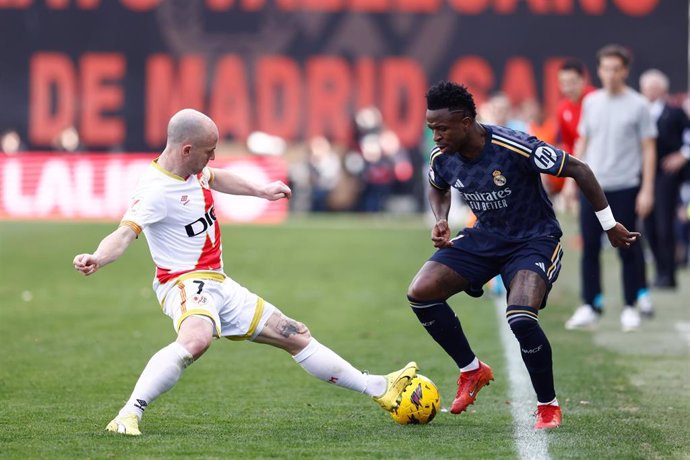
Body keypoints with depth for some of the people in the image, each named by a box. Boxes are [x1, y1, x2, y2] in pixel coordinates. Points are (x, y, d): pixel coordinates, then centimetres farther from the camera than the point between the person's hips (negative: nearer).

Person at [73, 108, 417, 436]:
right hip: (185, 283, -9)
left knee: (295, 335, 17)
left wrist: (261, 191, 38)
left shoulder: (192, 169, 6)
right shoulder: (156, 189, -22)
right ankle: (128, 416, -40)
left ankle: (378, 390, 29)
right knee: (196, 338, -43)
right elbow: (125, 234, -35)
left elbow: (214, 178, 31)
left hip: (218, 284, 9)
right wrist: (97, 259, -55)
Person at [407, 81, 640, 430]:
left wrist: (609, 225, -12)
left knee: (520, 319, -30)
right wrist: (441, 221, -5)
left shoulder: (516, 149, -29)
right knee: (420, 293, -11)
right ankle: (472, 371, 9)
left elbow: (578, 170, -18)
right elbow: (438, 189, 16)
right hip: (484, 238, 6)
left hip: (534, 240, -6)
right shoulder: (442, 158, -10)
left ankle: (549, 406, -6)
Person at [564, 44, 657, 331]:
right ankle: (590, 307, 10)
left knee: (627, 249, 1)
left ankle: (630, 307, 10)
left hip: (625, 188, -3)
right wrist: (571, 179, 12)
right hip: (592, 187, 3)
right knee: (589, 248, 3)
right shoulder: (591, 102, 9)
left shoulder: (638, 105, -2)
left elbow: (648, 149, -2)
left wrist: (647, 189, -7)